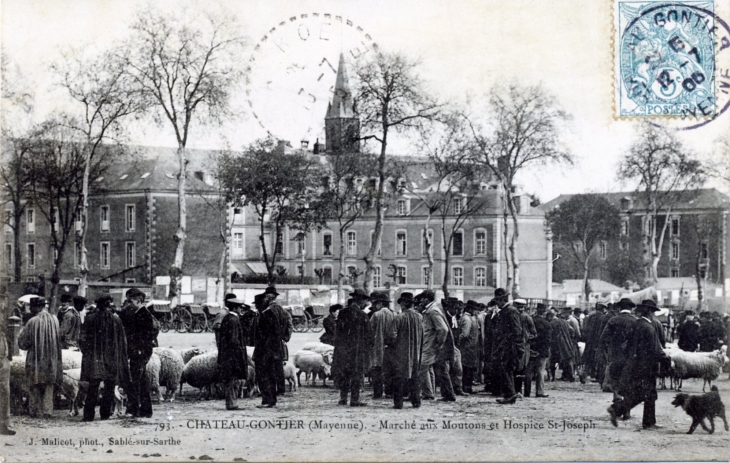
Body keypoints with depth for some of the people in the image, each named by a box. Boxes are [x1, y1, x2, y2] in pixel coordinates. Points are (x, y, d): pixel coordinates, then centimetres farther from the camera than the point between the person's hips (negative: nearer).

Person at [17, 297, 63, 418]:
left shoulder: (33, 322, -14)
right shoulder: (55, 320, 0)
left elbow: (22, 343, -8)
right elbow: (59, 340, 11)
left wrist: (21, 332, 9)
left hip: (35, 360, -4)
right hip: (52, 361, 4)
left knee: (35, 389, 6)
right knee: (48, 387, 13)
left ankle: (36, 411, 8)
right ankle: (47, 410, 11)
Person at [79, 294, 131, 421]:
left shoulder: (90, 319, -3)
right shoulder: (116, 319, -2)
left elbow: (83, 339, -2)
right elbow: (122, 341, 3)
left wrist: (87, 352, 12)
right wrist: (122, 358, 12)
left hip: (94, 358, 0)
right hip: (112, 358, 0)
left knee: (93, 387, 2)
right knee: (109, 387, 9)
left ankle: (89, 414, -2)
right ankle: (105, 413, 9)